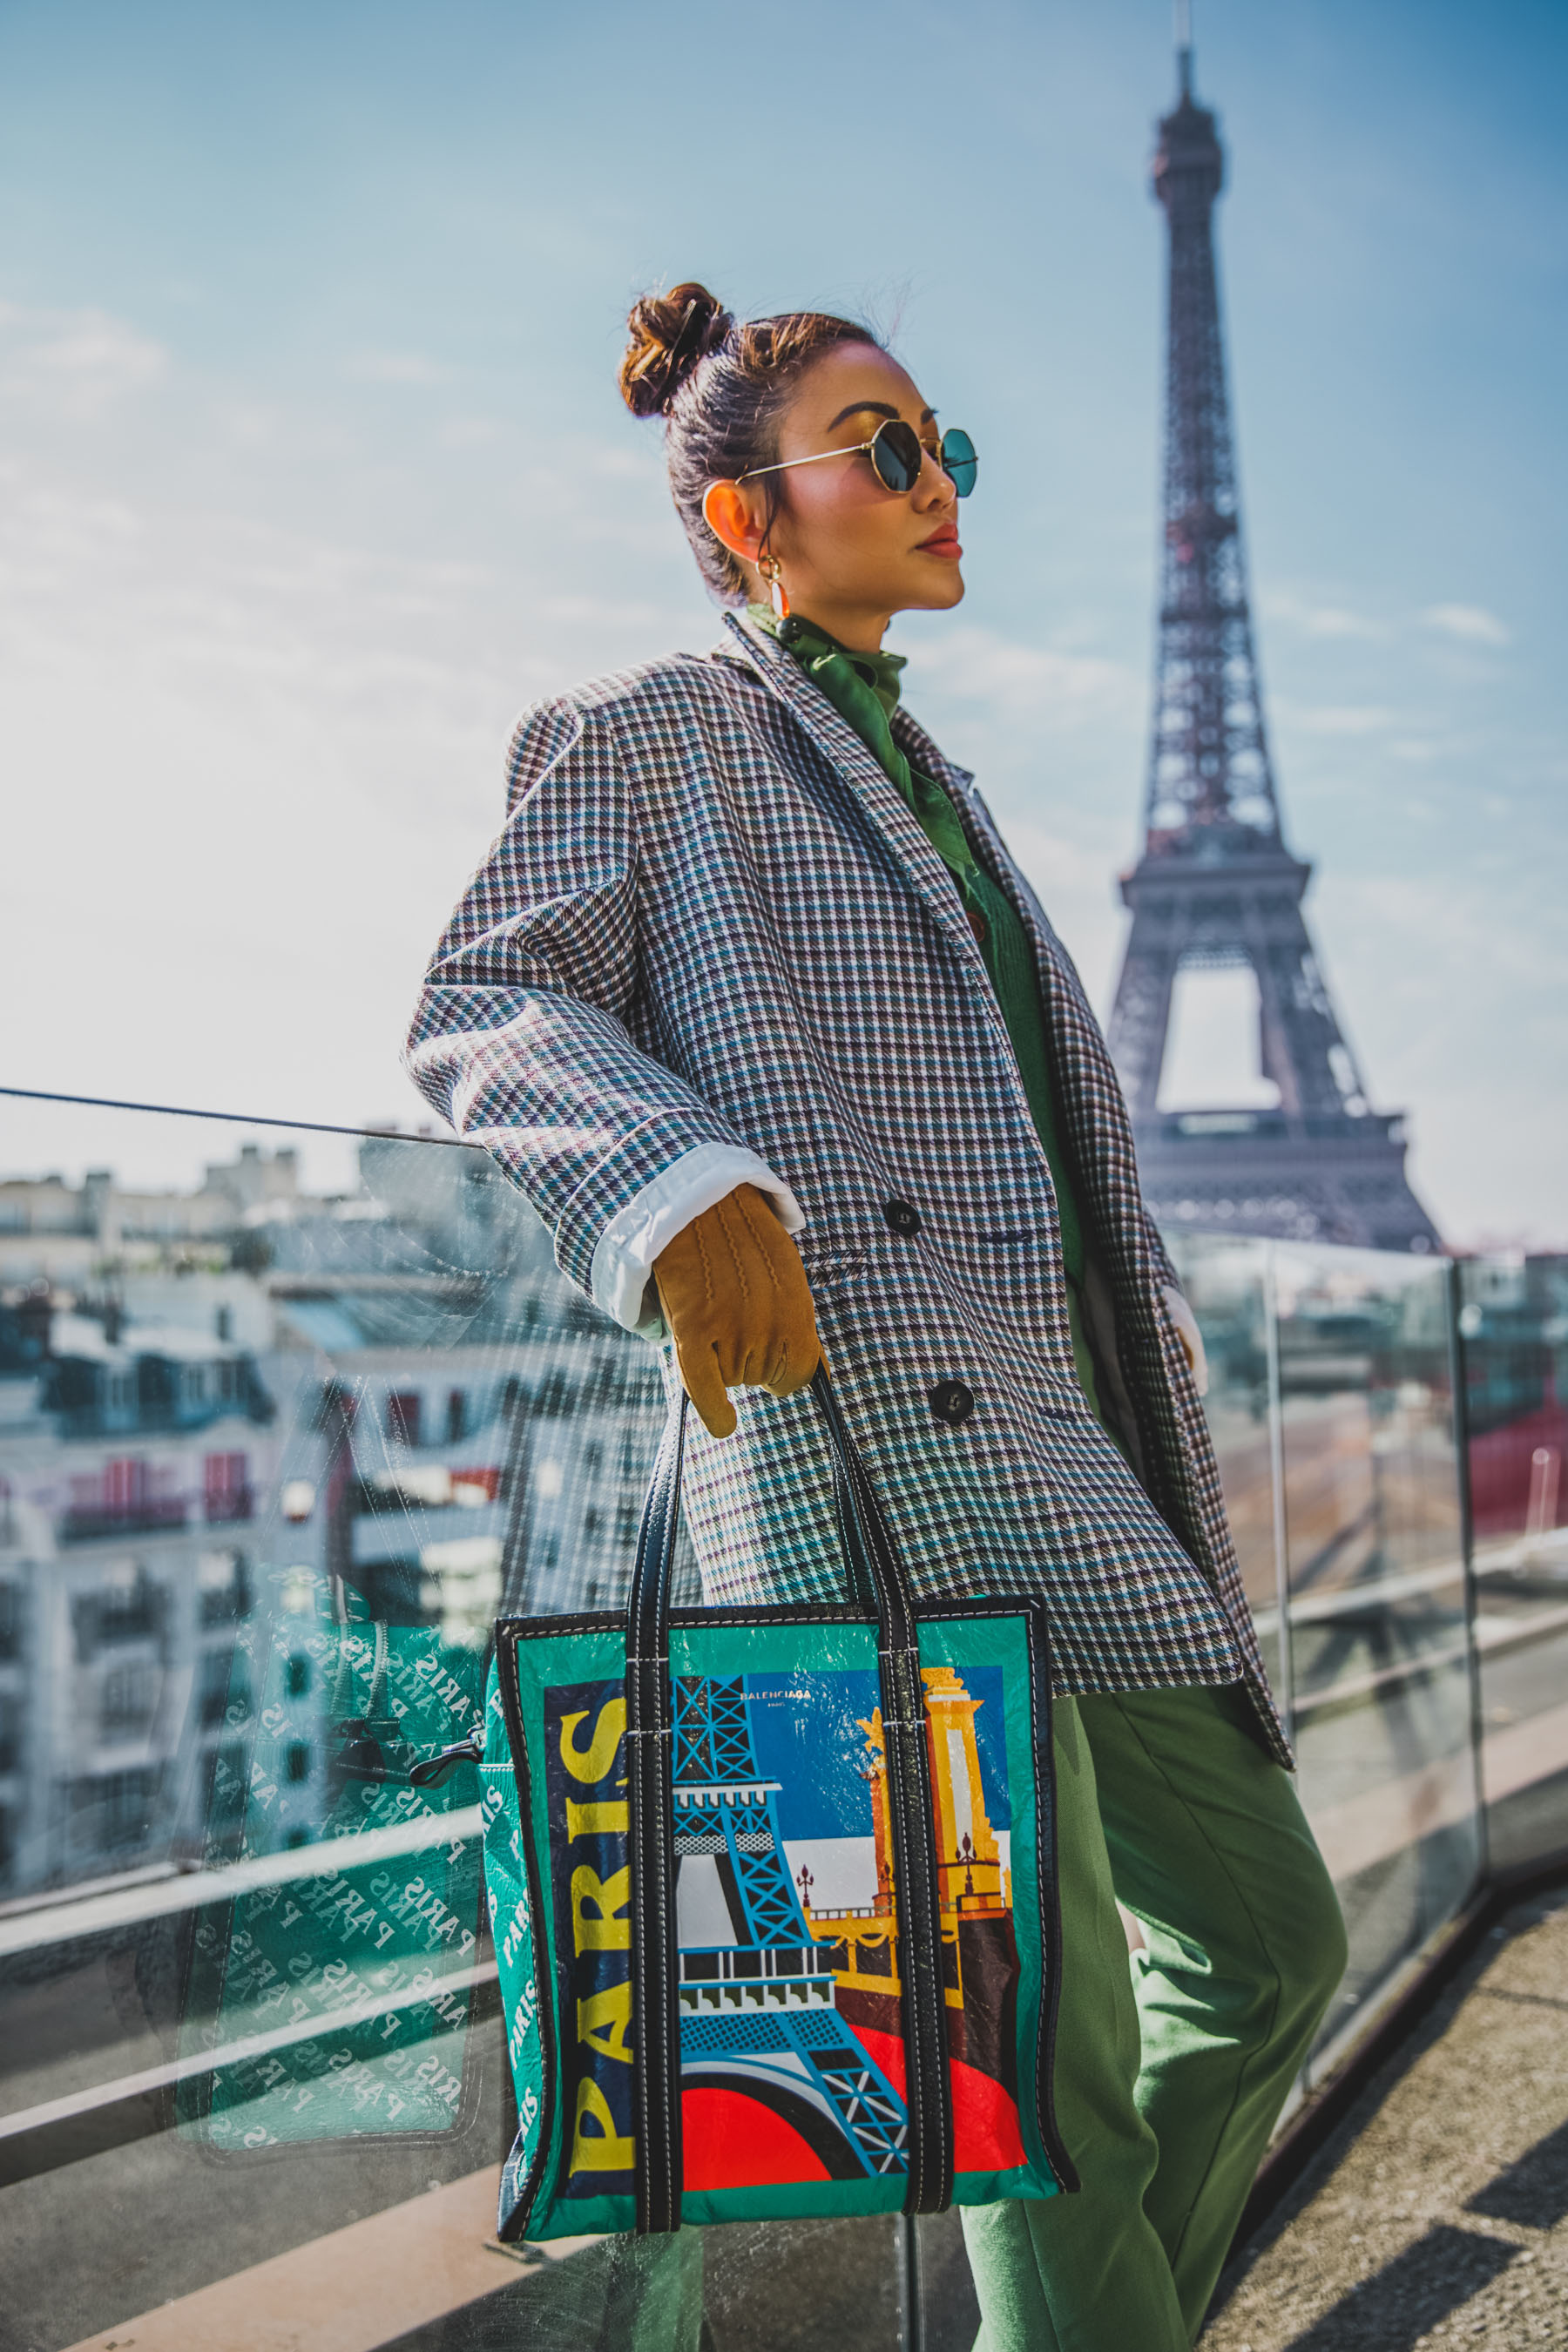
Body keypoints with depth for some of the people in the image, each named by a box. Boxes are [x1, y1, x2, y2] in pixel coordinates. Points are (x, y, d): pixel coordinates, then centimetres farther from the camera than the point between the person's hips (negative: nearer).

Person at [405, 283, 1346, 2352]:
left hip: (1068, 1457, 9)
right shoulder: (650, 733, 4)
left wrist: (1146, 1310, 19)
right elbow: (486, 1007, -5)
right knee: (1052, 2044, -5)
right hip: (863, 1428, -9)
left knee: (1267, 1940, 14)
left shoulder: (935, 783, 27)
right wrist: (674, 1183, -23)